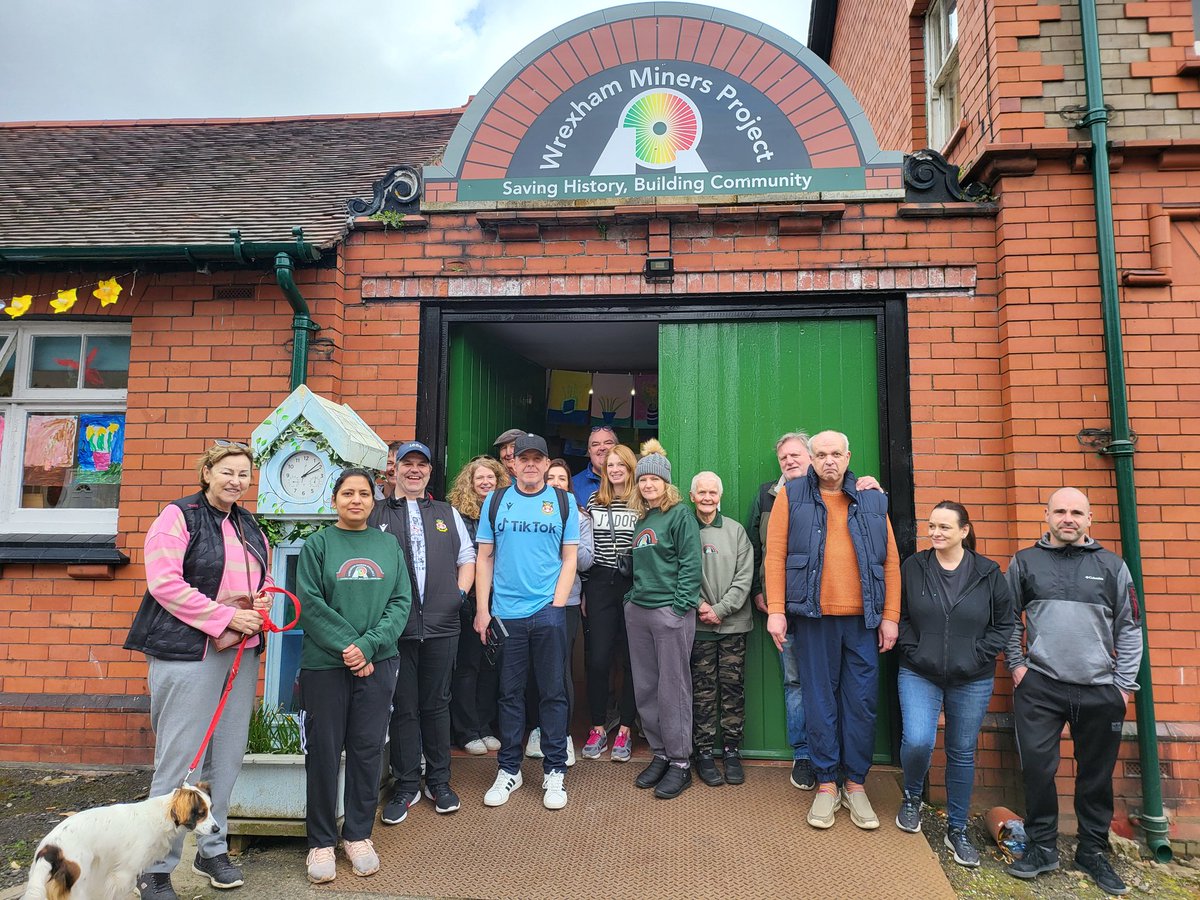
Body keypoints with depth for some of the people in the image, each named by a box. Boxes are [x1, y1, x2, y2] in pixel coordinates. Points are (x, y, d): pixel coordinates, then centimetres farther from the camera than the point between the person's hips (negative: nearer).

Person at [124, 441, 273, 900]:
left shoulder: (250, 527, 14)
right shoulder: (179, 517, -7)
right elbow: (164, 582, -16)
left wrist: (263, 600, 1)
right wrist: (225, 617, -18)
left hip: (241, 653, 7)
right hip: (187, 652, -7)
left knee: (226, 757, 13)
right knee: (180, 759, -1)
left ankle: (212, 849, 28)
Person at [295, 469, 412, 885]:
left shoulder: (388, 545, 6)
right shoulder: (318, 544, 0)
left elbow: (401, 601, 0)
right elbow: (310, 602, -8)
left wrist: (369, 645, -13)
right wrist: (347, 647, -15)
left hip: (378, 663, 2)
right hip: (325, 664, -2)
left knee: (368, 750, 8)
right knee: (324, 751, 6)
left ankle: (358, 835, 24)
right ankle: (321, 841, 20)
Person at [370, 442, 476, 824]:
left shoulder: (448, 514, 14)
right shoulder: (375, 515, 6)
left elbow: (467, 559, 17)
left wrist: (460, 593, 2)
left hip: (441, 626, 2)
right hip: (395, 627, -2)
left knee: (437, 704, 11)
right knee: (403, 708, 6)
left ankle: (439, 781, 25)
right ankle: (406, 785, 20)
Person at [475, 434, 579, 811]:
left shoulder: (564, 502, 4)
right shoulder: (495, 501, 6)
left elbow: (570, 558, 3)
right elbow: (484, 558, 7)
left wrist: (557, 605, -6)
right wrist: (482, 609, 0)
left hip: (549, 611, -1)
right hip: (506, 613, 1)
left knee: (553, 693, 5)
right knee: (510, 692, 10)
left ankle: (554, 771, 18)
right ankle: (508, 769, 23)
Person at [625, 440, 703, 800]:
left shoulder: (680, 514, -6)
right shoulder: (639, 518, 14)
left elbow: (691, 563, -11)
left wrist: (680, 605, -16)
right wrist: (631, 597, 11)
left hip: (670, 611, -7)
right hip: (637, 610, 7)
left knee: (673, 689, 0)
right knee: (645, 689, 12)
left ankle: (680, 762, 12)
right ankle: (659, 754, 25)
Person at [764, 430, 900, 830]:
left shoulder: (873, 501, 10)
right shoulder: (792, 496, 4)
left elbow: (891, 562, 8)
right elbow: (775, 555, -1)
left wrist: (890, 616, 2)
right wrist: (775, 611, -7)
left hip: (863, 618, 2)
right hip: (813, 617, -2)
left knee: (861, 702, 7)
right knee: (819, 701, 6)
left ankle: (856, 784, 22)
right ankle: (826, 784, 20)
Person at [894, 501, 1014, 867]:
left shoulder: (988, 573, -1)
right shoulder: (913, 567, -1)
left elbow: (1005, 624, 4)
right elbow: (899, 616, 5)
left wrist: (977, 656, -6)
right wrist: (913, 651, -7)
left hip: (972, 681, 1)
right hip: (919, 675, -1)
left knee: (962, 753, 10)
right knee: (917, 741, -17)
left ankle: (957, 830, 29)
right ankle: (912, 797, 16)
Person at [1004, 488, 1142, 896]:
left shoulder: (1112, 565, 4)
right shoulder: (1025, 562, 3)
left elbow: (1129, 628, 6)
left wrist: (1125, 683, 1)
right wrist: (1016, 664, 1)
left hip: (1101, 691, 1)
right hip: (1039, 686, -1)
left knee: (1097, 775, 11)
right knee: (1038, 769, -1)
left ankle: (1092, 852, 28)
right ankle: (1043, 848, 15)